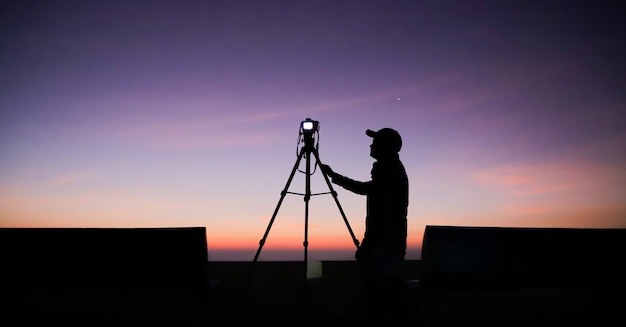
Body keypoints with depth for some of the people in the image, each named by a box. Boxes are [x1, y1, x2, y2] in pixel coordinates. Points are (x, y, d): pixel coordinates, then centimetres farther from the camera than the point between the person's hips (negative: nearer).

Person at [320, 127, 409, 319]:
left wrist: (365, 246, -19)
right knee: (390, 300, 12)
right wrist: (333, 176, 35)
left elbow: (381, 214, -20)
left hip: (383, 245, -10)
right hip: (393, 244, 10)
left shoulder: (387, 169, -12)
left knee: (377, 301, -5)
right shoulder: (395, 169, 18)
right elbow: (365, 188, 30)